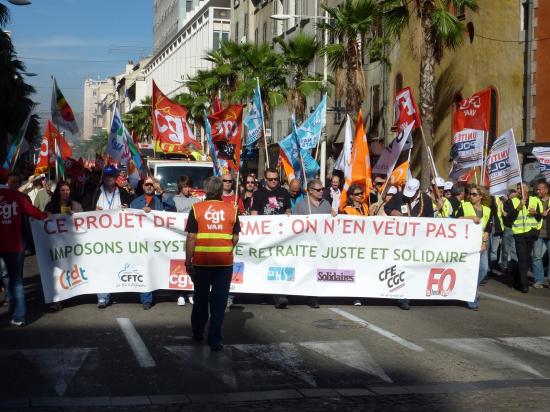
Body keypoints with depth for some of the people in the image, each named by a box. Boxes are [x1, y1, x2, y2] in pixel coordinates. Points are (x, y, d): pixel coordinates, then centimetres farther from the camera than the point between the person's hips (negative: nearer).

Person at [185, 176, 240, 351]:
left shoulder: (197, 208, -5)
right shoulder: (231, 209, 0)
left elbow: (191, 238, -8)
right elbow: (235, 238, 3)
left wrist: (188, 261, -2)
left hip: (201, 261, 0)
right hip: (224, 261, 0)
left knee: (201, 298, 17)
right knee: (219, 301, 3)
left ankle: (197, 333, 31)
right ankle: (215, 340, 1)